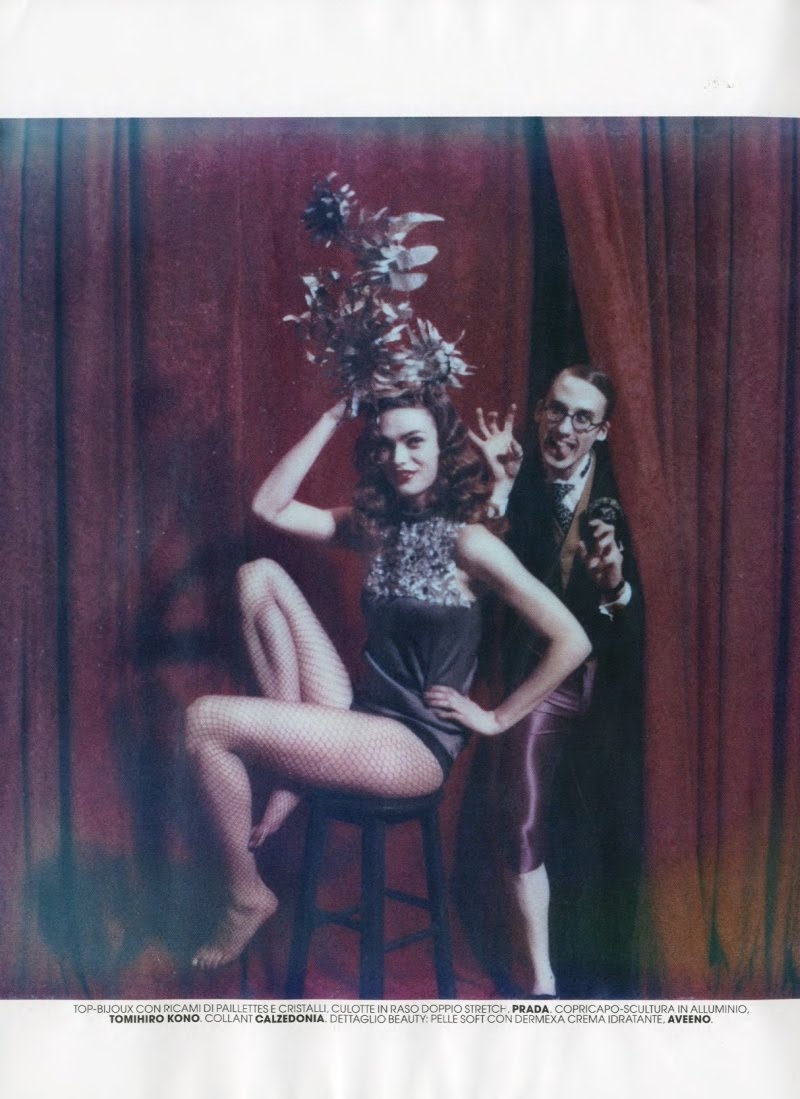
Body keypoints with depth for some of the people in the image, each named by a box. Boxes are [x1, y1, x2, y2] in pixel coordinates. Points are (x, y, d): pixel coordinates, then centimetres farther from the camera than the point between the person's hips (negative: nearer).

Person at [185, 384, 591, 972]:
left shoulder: (468, 542, -12)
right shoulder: (375, 526, 9)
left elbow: (572, 642, -15)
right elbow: (269, 506, 1)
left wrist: (497, 717, -8)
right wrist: (333, 417, -2)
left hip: (415, 747, -7)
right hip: (360, 715, 7)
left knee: (205, 721, -17)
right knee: (259, 575, -1)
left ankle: (248, 897, 6)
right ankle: (295, 767, -4)